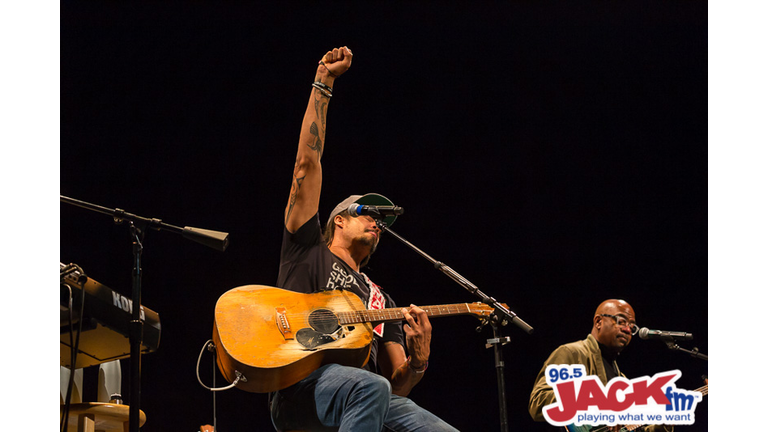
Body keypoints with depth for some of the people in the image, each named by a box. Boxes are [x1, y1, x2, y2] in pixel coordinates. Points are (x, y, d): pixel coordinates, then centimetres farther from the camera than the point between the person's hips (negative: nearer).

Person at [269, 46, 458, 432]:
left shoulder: (379, 300, 32)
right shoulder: (309, 250, 21)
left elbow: (396, 386, 23)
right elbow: (307, 162, 14)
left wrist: (417, 360, 0)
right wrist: (323, 82, 15)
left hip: (361, 400, 4)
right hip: (299, 384, -4)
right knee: (371, 387, -38)